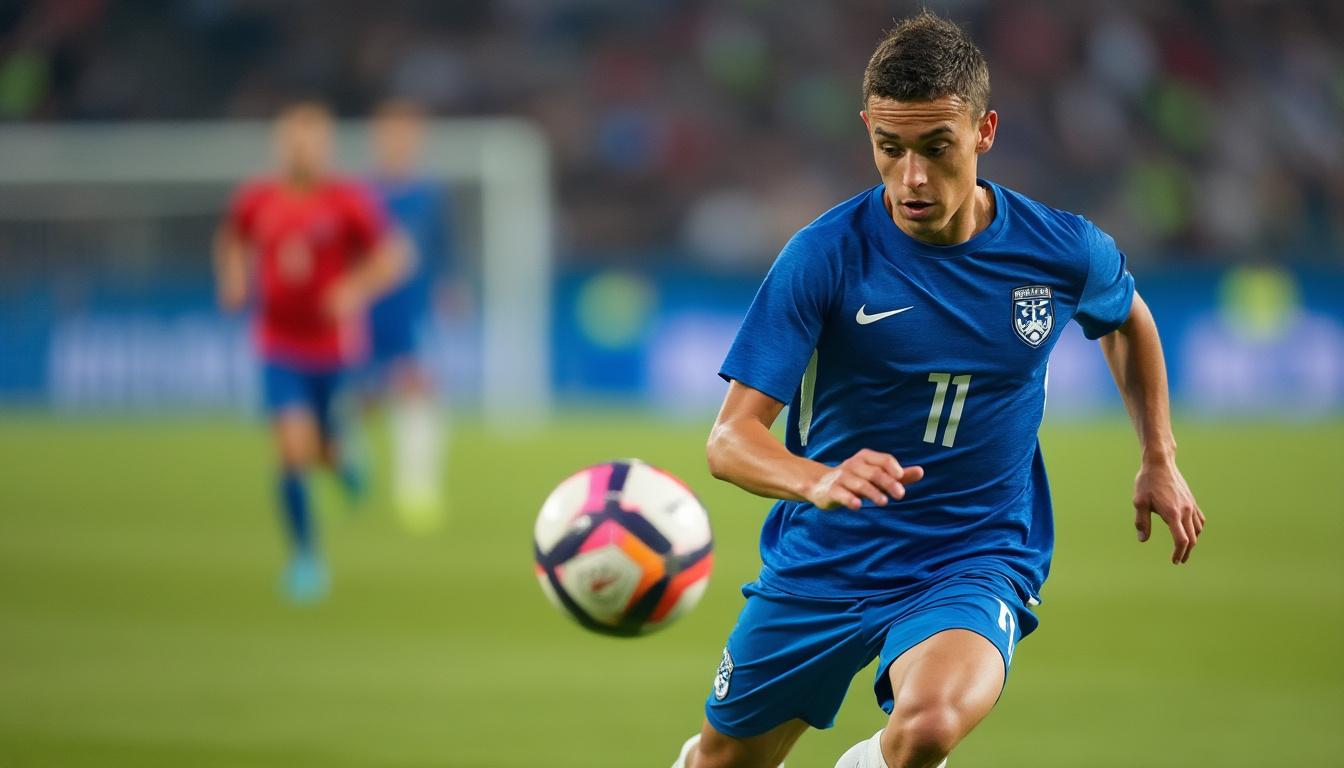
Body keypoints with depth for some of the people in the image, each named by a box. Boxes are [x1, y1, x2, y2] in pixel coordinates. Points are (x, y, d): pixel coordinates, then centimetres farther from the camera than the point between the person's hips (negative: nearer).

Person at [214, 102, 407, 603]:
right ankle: (304, 558, 2)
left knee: (328, 451, 8)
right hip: (281, 349, 0)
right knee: (294, 453, -12)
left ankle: (342, 460, 48)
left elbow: (389, 259, -4)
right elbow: (232, 241, 20)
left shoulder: (349, 202, -9)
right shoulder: (256, 200, -1)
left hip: (337, 352, 0)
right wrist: (234, 278, 2)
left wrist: (355, 289, -21)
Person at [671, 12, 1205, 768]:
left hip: (977, 558, -1)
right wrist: (820, 481, -43)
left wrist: (1160, 460, 13)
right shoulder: (824, 256, -17)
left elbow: (1127, 317, 18)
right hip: (823, 558, 1)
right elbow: (731, 439, -23)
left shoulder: (1063, 251, -9)